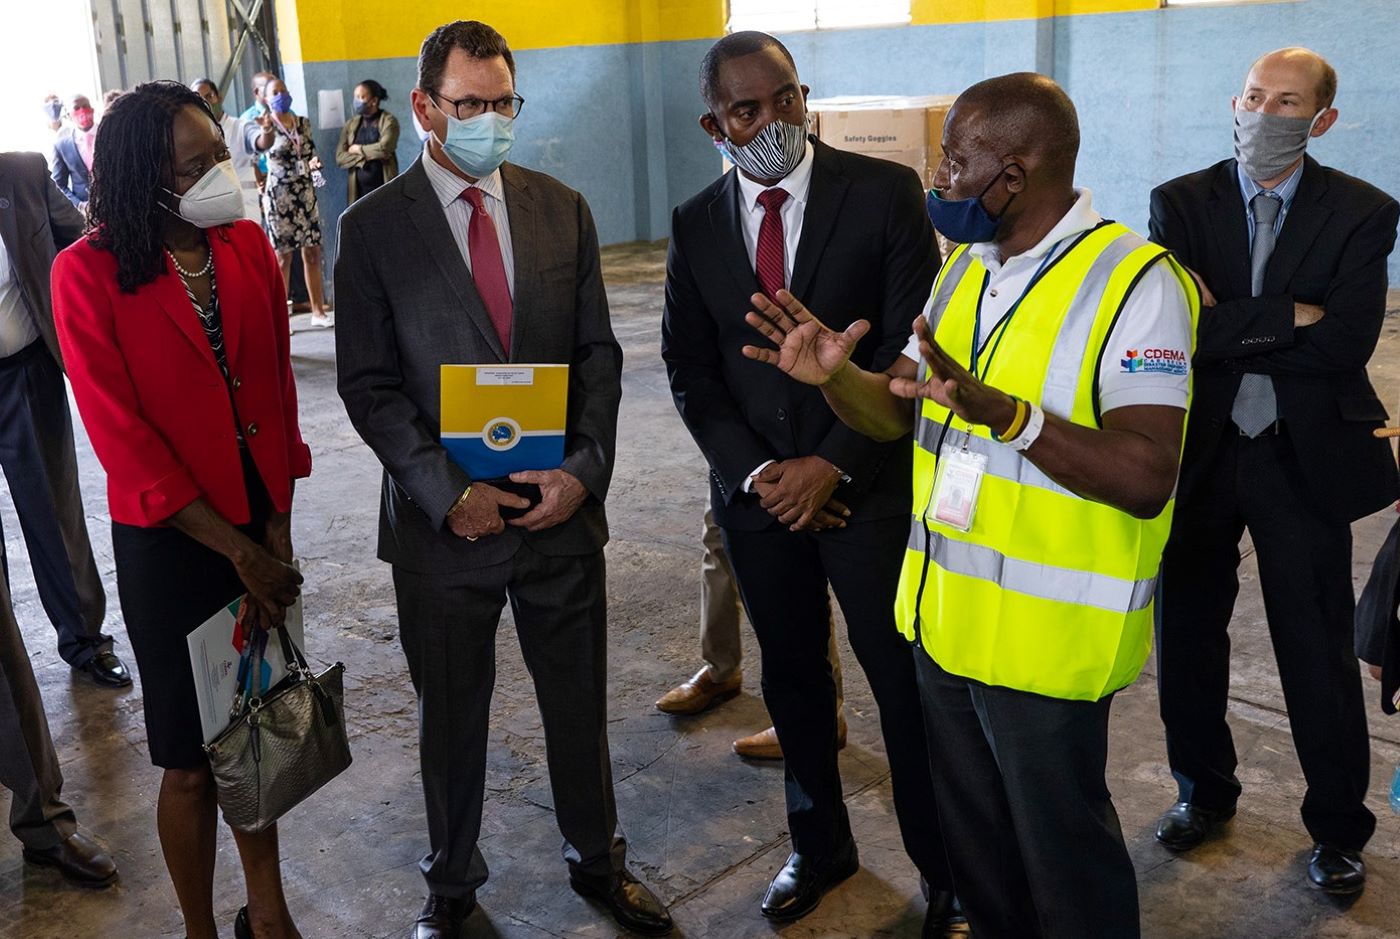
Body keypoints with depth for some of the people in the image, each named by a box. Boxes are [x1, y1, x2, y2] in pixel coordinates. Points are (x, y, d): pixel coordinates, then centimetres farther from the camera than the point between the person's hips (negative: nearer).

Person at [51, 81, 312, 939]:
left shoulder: (248, 246, 0)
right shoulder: (87, 275, -13)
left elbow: (277, 391, 4)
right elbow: (121, 437, -14)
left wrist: (278, 529, -3)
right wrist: (233, 548, -13)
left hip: (261, 524, 4)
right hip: (169, 542, -4)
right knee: (191, 761, 7)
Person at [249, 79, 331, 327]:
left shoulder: (304, 123, 10)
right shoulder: (264, 126, -6)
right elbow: (261, 144, -29)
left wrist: (314, 163, -6)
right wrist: (267, 131, -53)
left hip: (306, 193, 4)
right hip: (279, 195, -4)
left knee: (312, 253, 5)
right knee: (283, 256, -1)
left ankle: (318, 311, 13)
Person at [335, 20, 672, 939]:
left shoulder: (564, 209, 4)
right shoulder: (374, 226, -4)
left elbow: (599, 353, 5)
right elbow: (369, 383, -5)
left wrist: (584, 469, -9)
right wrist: (446, 491, -15)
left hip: (562, 507, 2)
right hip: (444, 518, -2)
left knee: (580, 703, 15)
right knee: (451, 716, 14)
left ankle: (598, 860, 39)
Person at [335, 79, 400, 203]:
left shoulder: (389, 121, -2)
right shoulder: (350, 125, 10)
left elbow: (384, 148, -18)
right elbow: (340, 157, 3)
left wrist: (358, 149, -5)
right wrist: (364, 157, -12)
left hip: (384, 189, -4)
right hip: (360, 190, 4)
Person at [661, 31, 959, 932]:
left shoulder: (885, 191, -7)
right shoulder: (696, 224, 4)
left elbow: (911, 347, -9)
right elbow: (690, 368, 6)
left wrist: (832, 465, -14)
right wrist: (755, 472, -7)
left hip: (868, 484, -3)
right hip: (757, 490, 4)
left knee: (909, 685, 3)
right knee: (792, 680, 16)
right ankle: (820, 847, 36)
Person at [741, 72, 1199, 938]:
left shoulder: (1137, 282, -17)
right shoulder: (966, 267, 7)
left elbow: (1145, 478, -25)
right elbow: (897, 412, 8)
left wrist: (1005, 413, -37)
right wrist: (835, 375, -13)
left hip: (1047, 637, -7)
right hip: (944, 617, 7)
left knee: (1063, 851, 12)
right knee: (973, 837, 23)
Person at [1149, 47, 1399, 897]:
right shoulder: (1181, 203, -2)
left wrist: (1230, 327, -16)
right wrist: (1290, 319, -18)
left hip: (1307, 459, -2)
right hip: (1199, 452, 2)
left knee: (1319, 653, 8)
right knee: (1188, 636, 15)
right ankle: (1205, 790, 38)